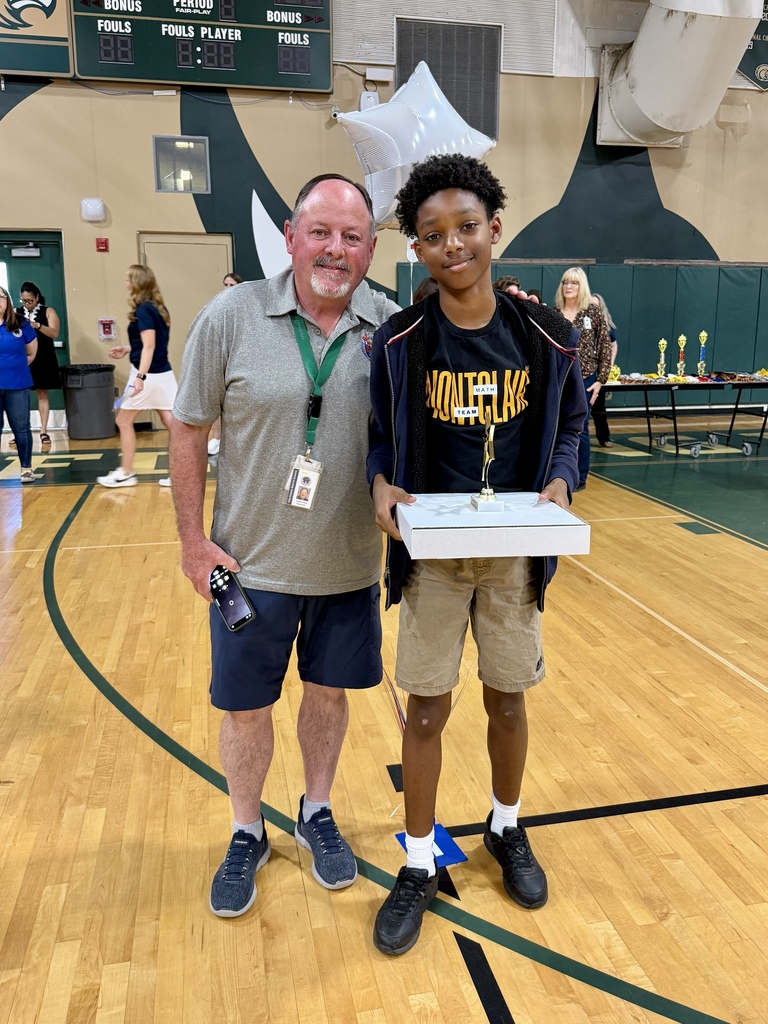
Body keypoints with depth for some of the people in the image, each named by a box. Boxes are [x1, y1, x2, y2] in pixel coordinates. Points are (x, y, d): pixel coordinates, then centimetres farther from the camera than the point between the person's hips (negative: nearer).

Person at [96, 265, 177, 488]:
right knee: (171, 422, 5)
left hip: (149, 375, -8)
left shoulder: (143, 310, -14)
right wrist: (127, 349, 23)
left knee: (123, 421, 7)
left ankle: (126, 473, 15)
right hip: (163, 374, 8)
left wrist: (140, 376, -28)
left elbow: (149, 346, -22)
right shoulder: (158, 308, 12)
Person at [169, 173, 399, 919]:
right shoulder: (231, 316, -10)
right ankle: (246, 836, 37)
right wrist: (192, 540, -6)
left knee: (329, 692, 18)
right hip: (253, 564, -1)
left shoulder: (391, 327, -5)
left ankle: (317, 814, 43)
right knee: (245, 708, 12)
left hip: (350, 565, 2)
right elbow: (188, 430, -4)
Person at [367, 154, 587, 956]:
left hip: (515, 554, 1)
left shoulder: (545, 335, -4)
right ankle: (418, 867, 28)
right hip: (430, 554, -1)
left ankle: (506, 830, 43)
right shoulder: (398, 341, -7)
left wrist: (559, 482, -12)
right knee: (427, 710, 7)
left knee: (508, 702, 15)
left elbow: (568, 426, 7)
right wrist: (382, 485, -18)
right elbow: (380, 437, 2)